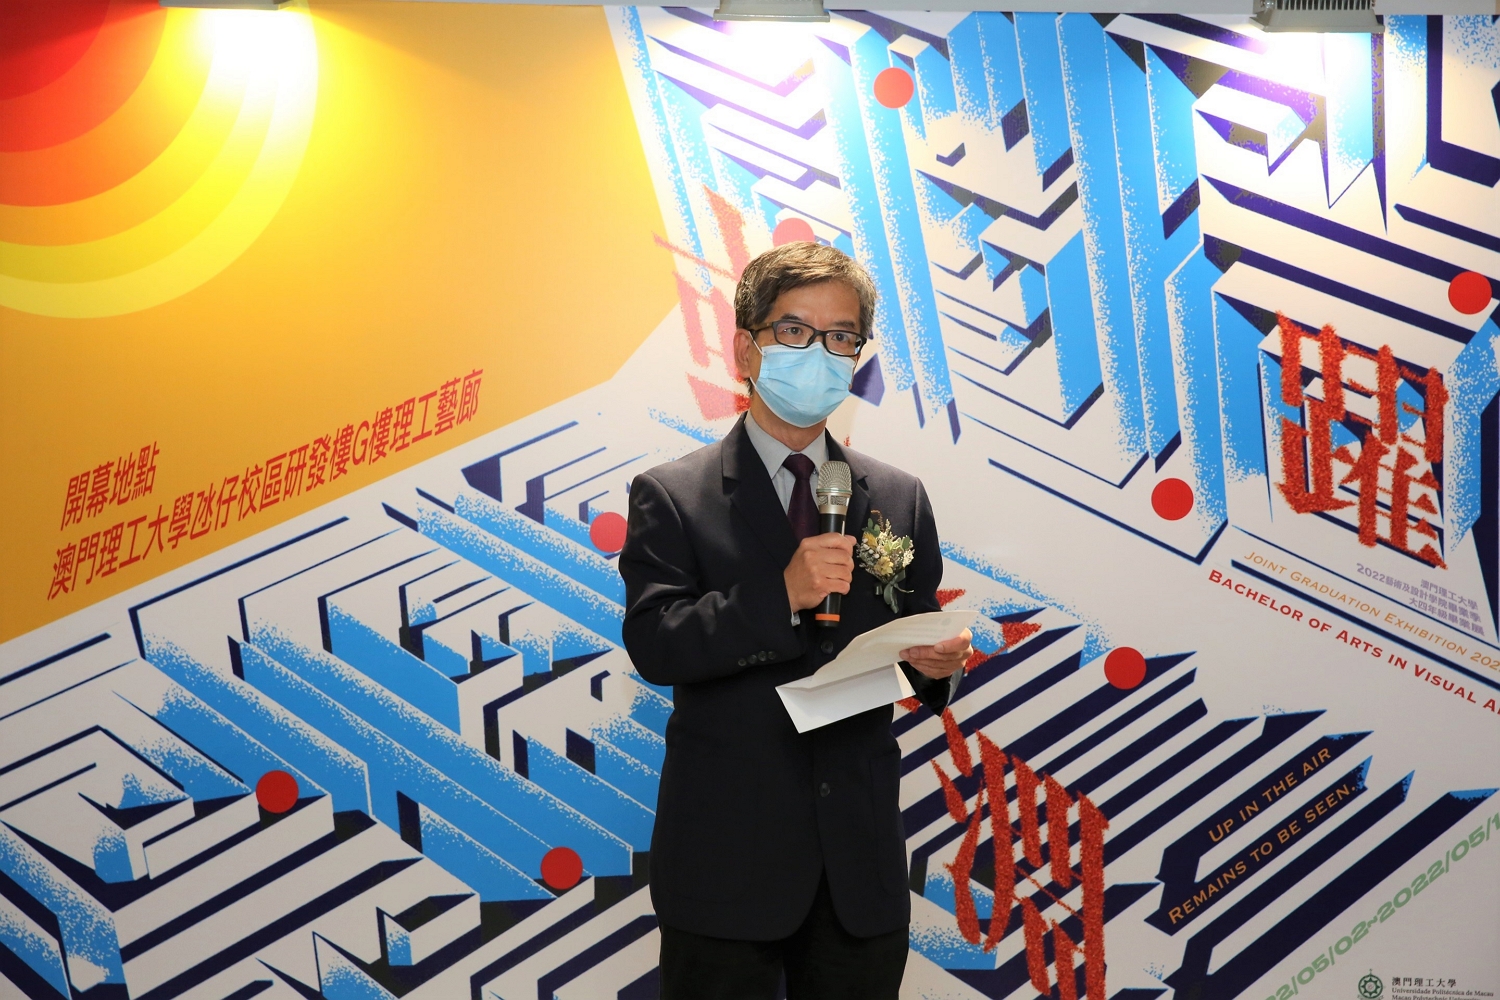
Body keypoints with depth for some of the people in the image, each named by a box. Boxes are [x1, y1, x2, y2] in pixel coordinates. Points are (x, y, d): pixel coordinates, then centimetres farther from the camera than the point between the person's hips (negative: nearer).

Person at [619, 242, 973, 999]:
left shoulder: (899, 499, 9)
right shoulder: (671, 498, -2)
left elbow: (919, 648, 11)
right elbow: (653, 645, -13)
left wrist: (937, 662, -12)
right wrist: (781, 595, -24)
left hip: (860, 868, 3)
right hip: (725, 863, -3)